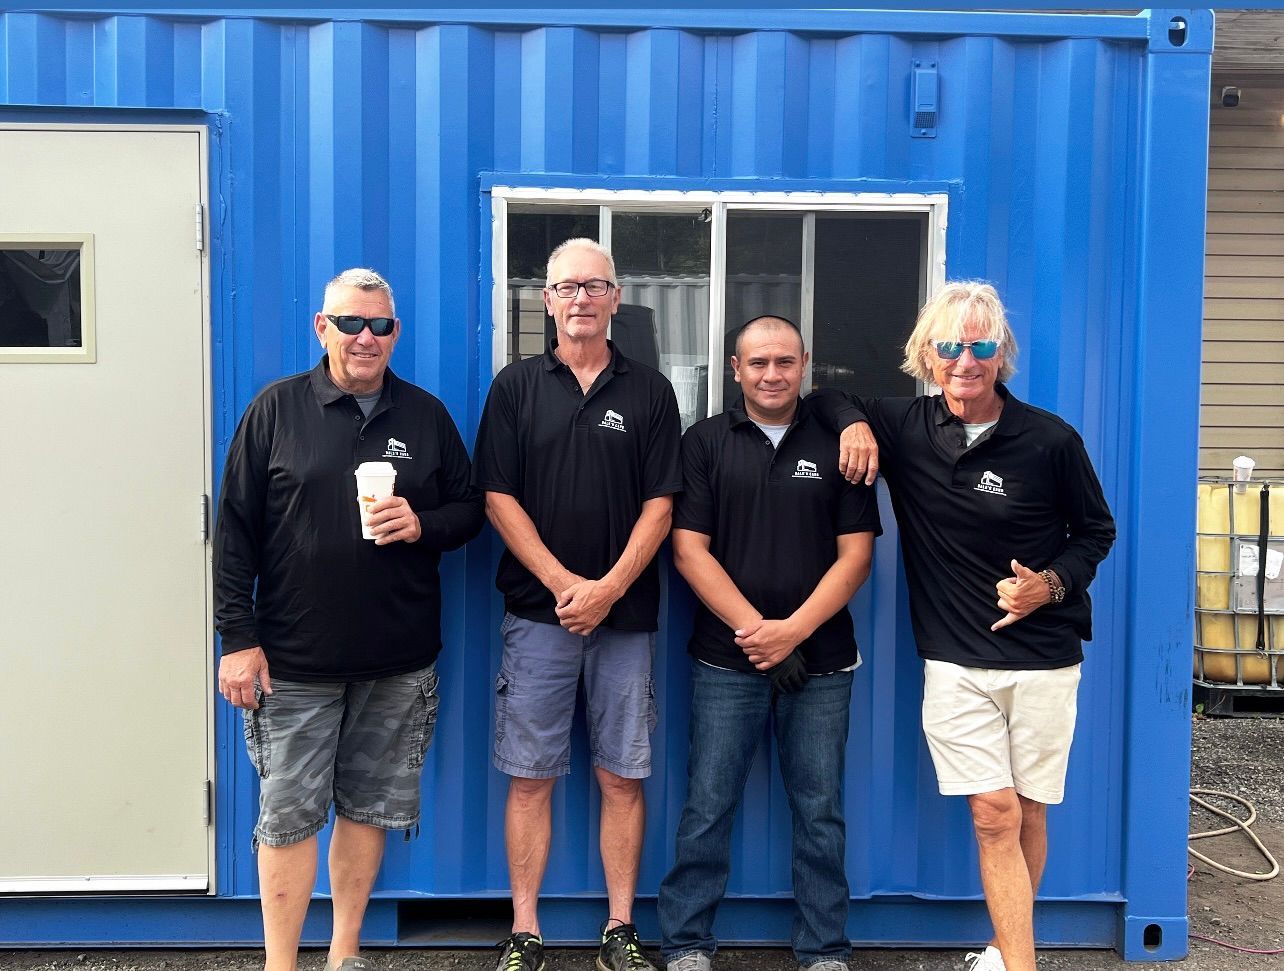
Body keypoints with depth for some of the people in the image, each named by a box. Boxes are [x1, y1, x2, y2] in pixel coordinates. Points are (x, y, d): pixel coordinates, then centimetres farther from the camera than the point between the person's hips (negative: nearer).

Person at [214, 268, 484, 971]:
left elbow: (470, 508, 12)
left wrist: (424, 524, -11)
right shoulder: (277, 408, 0)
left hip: (398, 662, 2)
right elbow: (235, 529, -1)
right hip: (293, 660, -2)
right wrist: (238, 637, -6)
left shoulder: (427, 415, 7)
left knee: (369, 808, 11)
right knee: (287, 815, 3)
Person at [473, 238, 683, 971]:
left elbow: (660, 506, 0)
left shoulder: (650, 392, 5)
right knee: (531, 777, 4)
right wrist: (563, 582, -10)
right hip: (538, 612, 0)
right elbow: (498, 498, -1)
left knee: (623, 777, 6)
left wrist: (609, 588, -12)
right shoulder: (516, 387, 5)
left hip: (626, 615, 1)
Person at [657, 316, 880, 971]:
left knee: (819, 812, 8)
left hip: (820, 663, 1)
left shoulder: (837, 445, 5)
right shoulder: (705, 442, 3)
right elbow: (688, 549, -3)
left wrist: (793, 630, -12)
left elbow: (855, 554, 0)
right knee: (707, 808, 5)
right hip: (725, 660, -1)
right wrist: (753, 628, -12)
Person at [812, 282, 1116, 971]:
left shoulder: (1051, 440, -6)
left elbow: (1096, 531, 7)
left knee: (1028, 813, 10)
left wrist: (1053, 583, -12)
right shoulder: (902, 427, -1)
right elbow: (827, 394, 14)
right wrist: (853, 423, -8)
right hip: (955, 662, 0)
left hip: (1044, 660, 0)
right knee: (994, 815, -4)